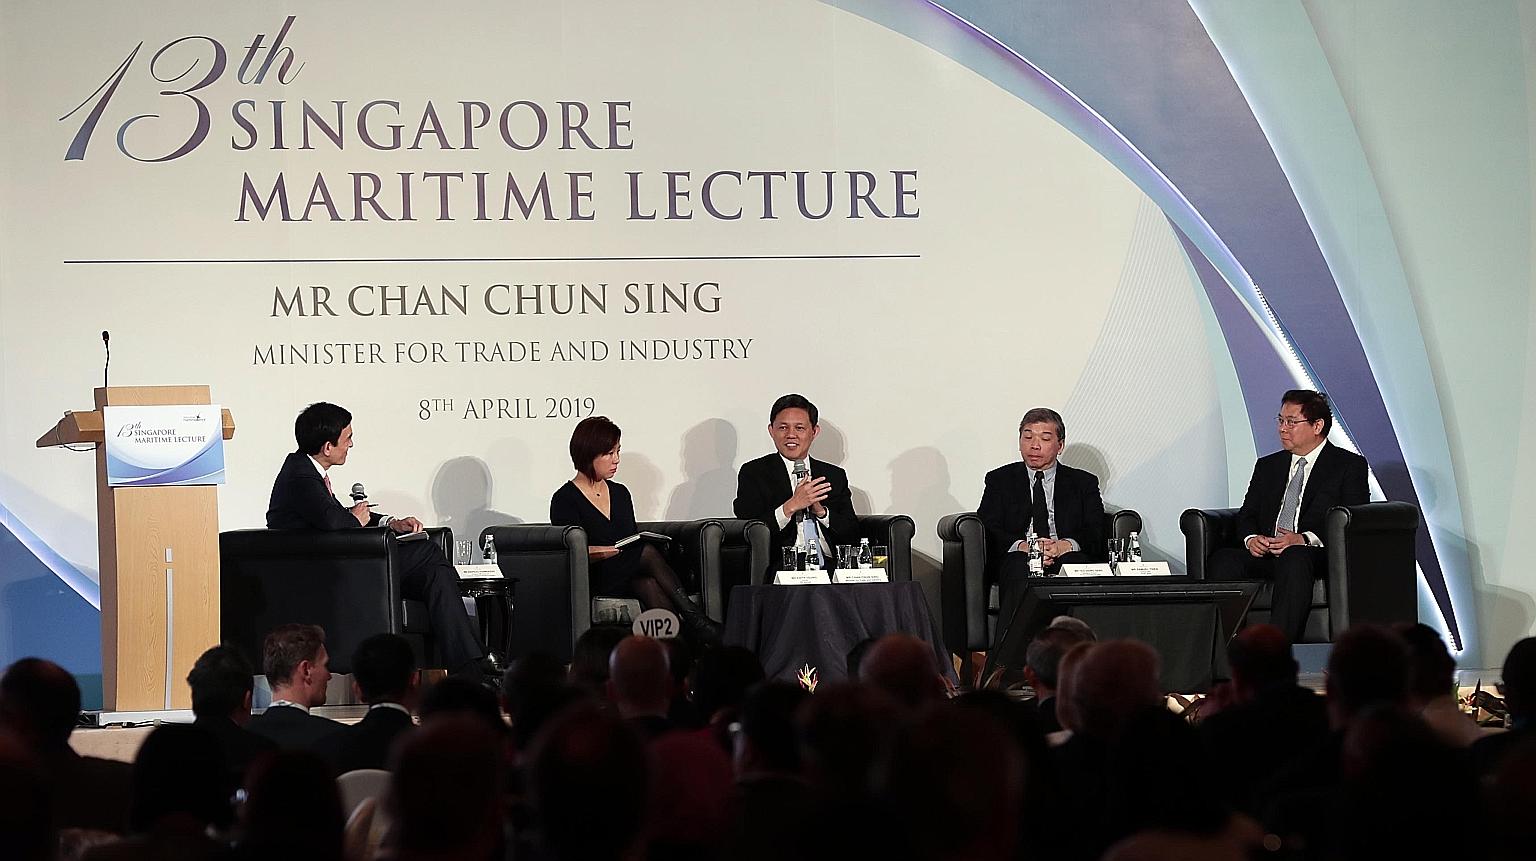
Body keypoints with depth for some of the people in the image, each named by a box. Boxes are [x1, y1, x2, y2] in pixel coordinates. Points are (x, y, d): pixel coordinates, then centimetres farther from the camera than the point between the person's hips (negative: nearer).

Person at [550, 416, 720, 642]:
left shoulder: (620, 493, 22)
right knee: (648, 553, -30)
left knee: (647, 583, -32)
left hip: (630, 576, 5)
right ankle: (694, 619, -34)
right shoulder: (565, 500, 1)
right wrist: (596, 553, -26)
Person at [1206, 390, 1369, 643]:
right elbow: (1246, 515, 20)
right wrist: (1251, 538, -6)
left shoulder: (1349, 465, 8)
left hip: (1319, 557, -5)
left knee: (1294, 558, -40)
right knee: (1222, 560, -26)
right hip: (1265, 555, 5)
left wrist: (1304, 539, -19)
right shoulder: (1267, 466, 26)